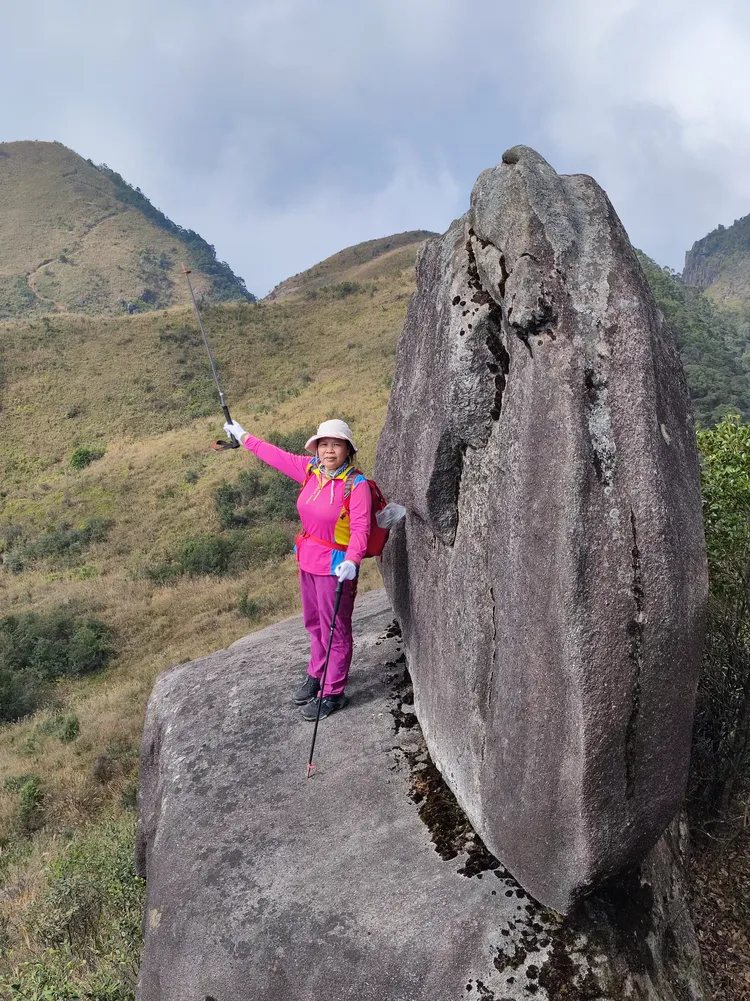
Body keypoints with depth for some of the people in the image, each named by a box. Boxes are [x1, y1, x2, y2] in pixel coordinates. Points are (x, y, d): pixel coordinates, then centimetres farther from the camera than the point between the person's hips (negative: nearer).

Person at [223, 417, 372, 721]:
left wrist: (351, 560, -38)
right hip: (308, 560, 7)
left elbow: (360, 528, -22)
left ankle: (333, 694, 17)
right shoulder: (311, 469, 1)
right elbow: (276, 456, 14)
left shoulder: (356, 485, -17)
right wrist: (244, 437, 23)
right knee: (314, 623, 22)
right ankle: (316, 675, 41)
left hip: (335, 566, -7)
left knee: (335, 630, 4)